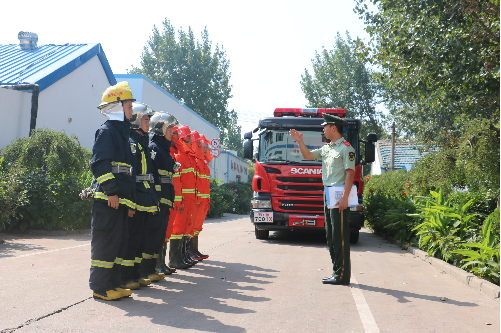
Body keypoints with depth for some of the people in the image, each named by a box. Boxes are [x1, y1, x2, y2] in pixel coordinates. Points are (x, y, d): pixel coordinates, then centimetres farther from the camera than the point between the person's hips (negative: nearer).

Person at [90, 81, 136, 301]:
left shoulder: (122, 133, 22)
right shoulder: (107, 131, -6)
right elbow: (100, 163, -17)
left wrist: (130, 201, 20)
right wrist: (111, 191, -21)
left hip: (120, 199, 9)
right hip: (108, 200, -9)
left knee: (119, 241, 12)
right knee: (105, 242, -4)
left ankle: (112, 283, 21)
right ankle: (100, 287, 6)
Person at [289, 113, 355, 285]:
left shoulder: (346, 148, -7)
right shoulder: (326, 148, 18)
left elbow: (350, 173, -13)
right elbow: (308, 155, 25)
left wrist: (344, 198, -20)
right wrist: (300, 141, 9)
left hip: (339, 197, -9)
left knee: (340, 236, -6)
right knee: (331, 236, 12)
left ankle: (342, 275, -1)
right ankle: (336, 272, 20)